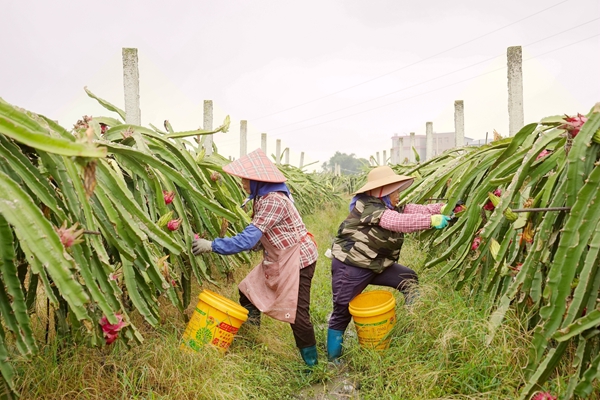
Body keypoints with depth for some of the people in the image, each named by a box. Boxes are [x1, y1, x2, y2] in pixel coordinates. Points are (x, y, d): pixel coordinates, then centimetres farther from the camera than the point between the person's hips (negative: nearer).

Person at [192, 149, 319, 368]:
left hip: (297, 259, -10)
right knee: (248, 292, 13)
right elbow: (257, 235, 12)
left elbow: (248, 240, -32)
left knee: (296, 312, -4)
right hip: (278, 259, 10)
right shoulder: (264, 196, 2)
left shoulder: (273, 201, -29)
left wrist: (212, 245, -28)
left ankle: (312, 362, 12)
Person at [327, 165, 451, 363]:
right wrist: (432, 220, -35)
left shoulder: (391, 208, 8)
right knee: (342, 312, 0)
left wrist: (441, 209, -15)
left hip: (376, 265, 9)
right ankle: (332, 359, 14)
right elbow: (399, 222, -33)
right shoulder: (368, 207, -22)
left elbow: (413, 209, 0)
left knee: (409, 278, 2)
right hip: (350, 267, -9)